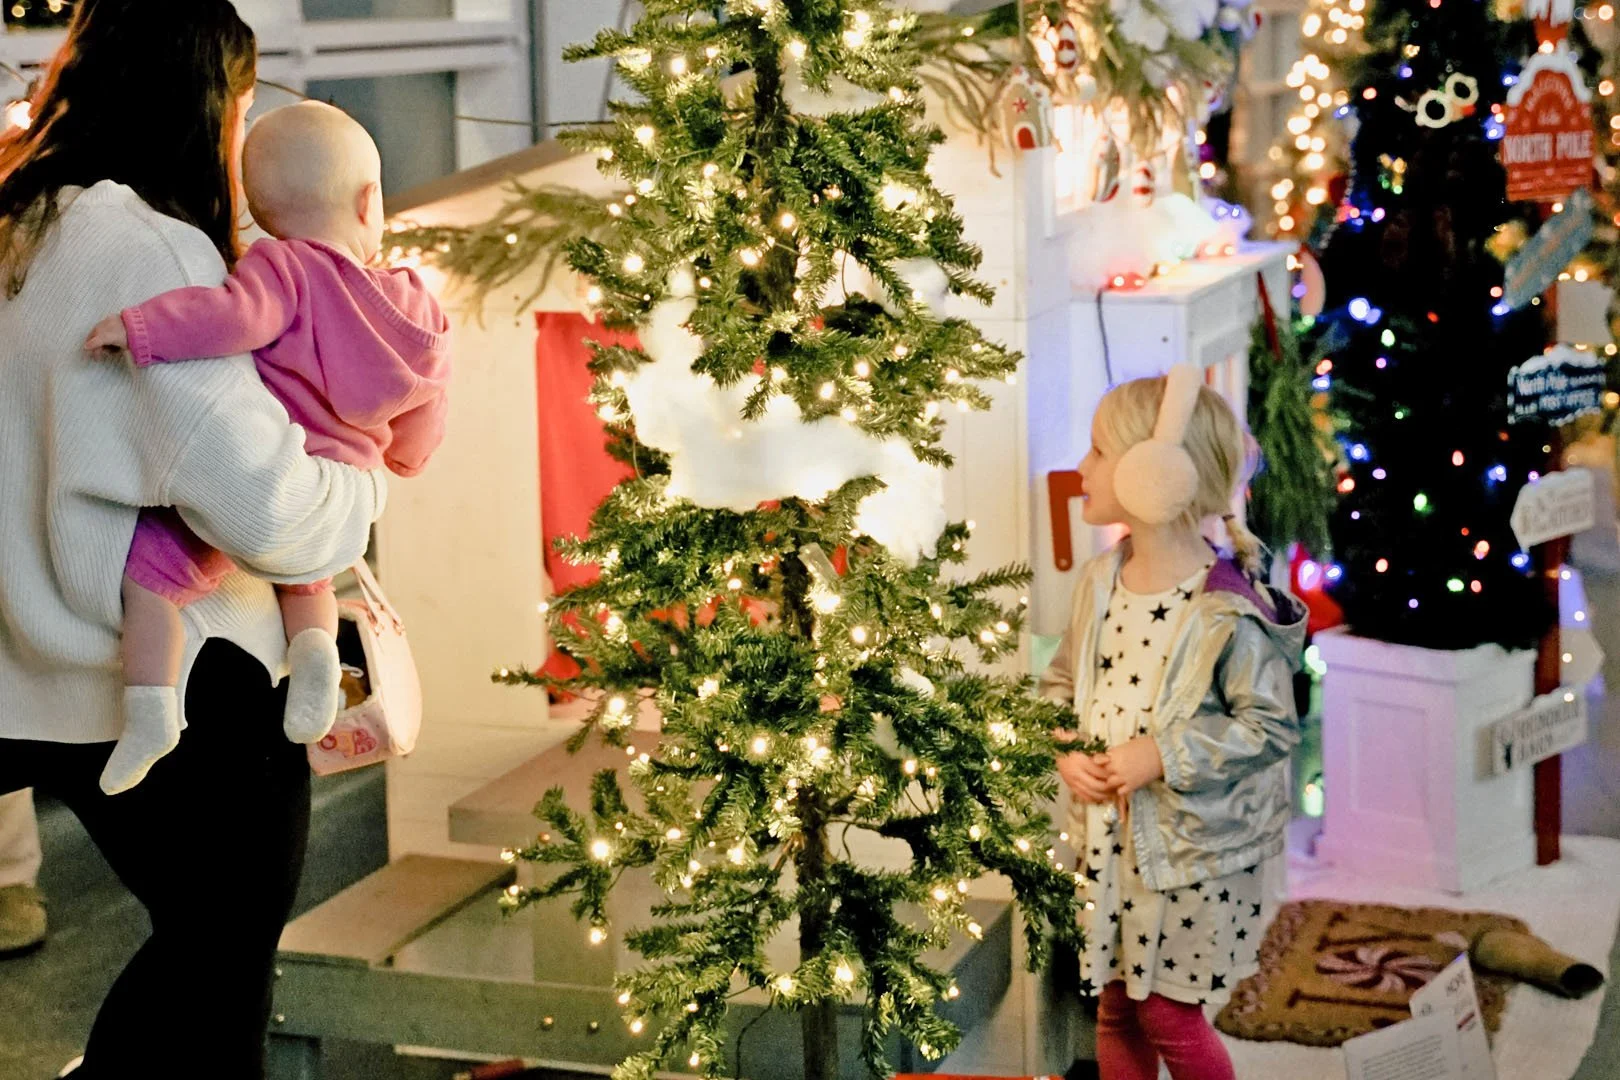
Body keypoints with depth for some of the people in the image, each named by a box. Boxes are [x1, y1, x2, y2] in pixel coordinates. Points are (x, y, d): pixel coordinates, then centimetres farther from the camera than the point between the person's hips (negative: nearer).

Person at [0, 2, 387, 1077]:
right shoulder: (152, 249, -20)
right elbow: (269, 513, -24)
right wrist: (368, 486, -6)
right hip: (186, 701, -8)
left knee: (199, 943, 23)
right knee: (224, 966, 8)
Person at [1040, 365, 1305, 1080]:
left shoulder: (1228, 612, -21)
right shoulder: (1101, 579, 0)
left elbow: (1272, 726, -18)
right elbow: (1062, 681, 11)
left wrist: (1163, 754, -23)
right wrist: (1064, 751, -8)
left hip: (1191, 846, -6)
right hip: (1107, 832, 6)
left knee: (1169, 1015, 6)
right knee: (1116, 1008, 17)